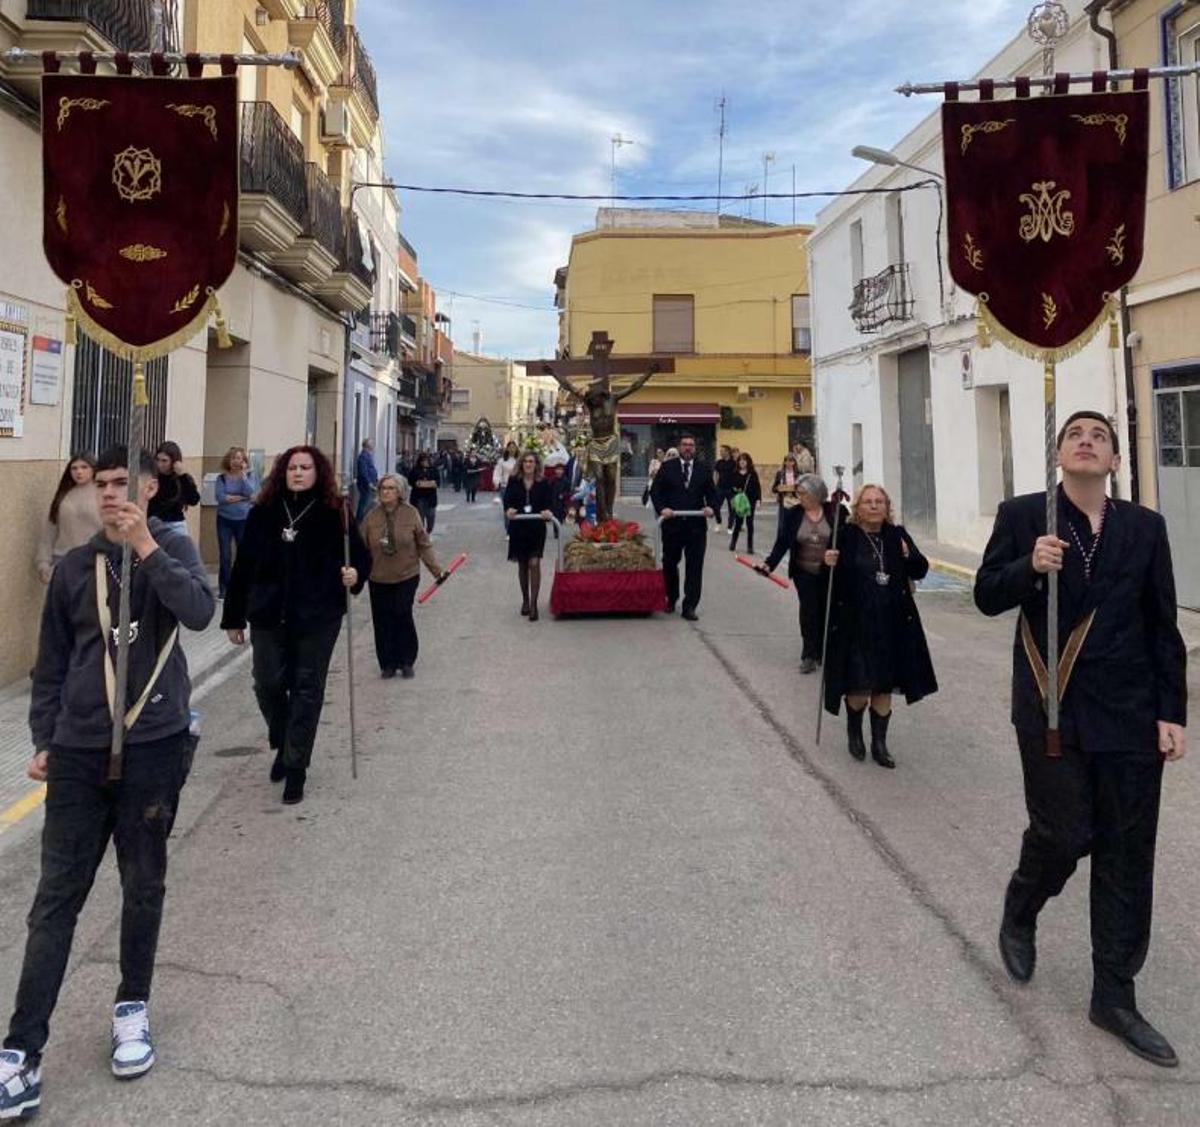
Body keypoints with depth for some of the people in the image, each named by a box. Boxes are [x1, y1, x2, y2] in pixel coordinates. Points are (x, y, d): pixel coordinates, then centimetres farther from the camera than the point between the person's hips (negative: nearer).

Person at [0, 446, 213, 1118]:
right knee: (56, 901, 3)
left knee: (144, 887, 11)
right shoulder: (75, 567, 8)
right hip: (79, 754, 2)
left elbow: (200, 611, -19)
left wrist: (146, 546, -22)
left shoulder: (173, 548, 1)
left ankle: (133, 1008, 31)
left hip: (154, 748, -2)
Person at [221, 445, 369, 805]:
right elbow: (243, 567, 6)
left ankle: (296, 768, 15)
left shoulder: (334, 513, -2)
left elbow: (361, 555, 6)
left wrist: (356, 574, -18)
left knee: (307, 690, 4)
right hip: (269, 615, 2)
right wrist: (234, 617, 7)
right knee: (268, 685, 6)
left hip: (318, 618, -2)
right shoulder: (263, 513, 3)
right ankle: (283, 744, 35)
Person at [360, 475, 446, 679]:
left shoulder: (411, 514, -4)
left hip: (406, 577, -2)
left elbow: (423, 545, -2)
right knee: (382, 621, 4)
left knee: (403, 617, -1)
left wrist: (436, 569, -4)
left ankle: (406, 662, 16)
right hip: (379, 579, 2)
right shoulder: (372, 516, -1)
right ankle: (387, 663, 18)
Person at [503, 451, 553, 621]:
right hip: (518, 528, 1)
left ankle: (533, 604, -8)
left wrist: (547, 512, -25)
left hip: (537, 528, -1)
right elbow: (507, 500, -5)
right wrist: (509, 510, -27)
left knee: (534, 563, -11)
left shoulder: (542, 484, 1)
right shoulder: (513, 481, 1)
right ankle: (525, 600, 28)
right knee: (522, 565, 12)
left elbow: (549, 502, -2)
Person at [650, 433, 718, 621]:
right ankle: (671, 599, 32)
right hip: (672, 524, 0)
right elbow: (655, 491, 1)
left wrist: (710, 507, -11)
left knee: (695, 568, -2)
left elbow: (712, 493, 9)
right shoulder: (667, 467, 4)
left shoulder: (704, 469, 8)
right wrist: (661, 508, -15)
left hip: (696, 526, 0)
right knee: (669, 564, 12)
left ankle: (690, 607, 3)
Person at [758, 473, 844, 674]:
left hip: (829, 572, 0)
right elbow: (782, 542, -5)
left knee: (826, 611, 7)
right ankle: (809, 655, 2)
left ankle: (824, 654, 20)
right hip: (804, 572, 0)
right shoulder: (792, 514, -2)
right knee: (808, 610, -6)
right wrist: (770, 564, -15)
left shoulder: (835, 511, -6)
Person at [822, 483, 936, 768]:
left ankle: (879, 744, 25)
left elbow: (920, 571, 6)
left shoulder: (897, 536, 3)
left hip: (893, 624, 3)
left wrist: (908, 556, -13)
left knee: (884, 686, 10)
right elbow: (830, 579, -4)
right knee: (859, 687, 1)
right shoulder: (846, 537, -7)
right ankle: (854, 729, 33)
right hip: (855, 624, -3)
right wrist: (829, 564, -24)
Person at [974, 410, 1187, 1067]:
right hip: (1052, 707, -3)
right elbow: (988, 596, -1)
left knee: (1127, 854, 7)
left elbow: (1162, 626, 7)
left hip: (1129, 713, 3)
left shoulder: (1145, 527, 5)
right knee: (1065, 834, -3)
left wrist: (1172, 712, 2)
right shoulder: (1021, 516, 0)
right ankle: (1020, 915, 32)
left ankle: (1114, 997, 21)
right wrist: (1030, 566, -21)